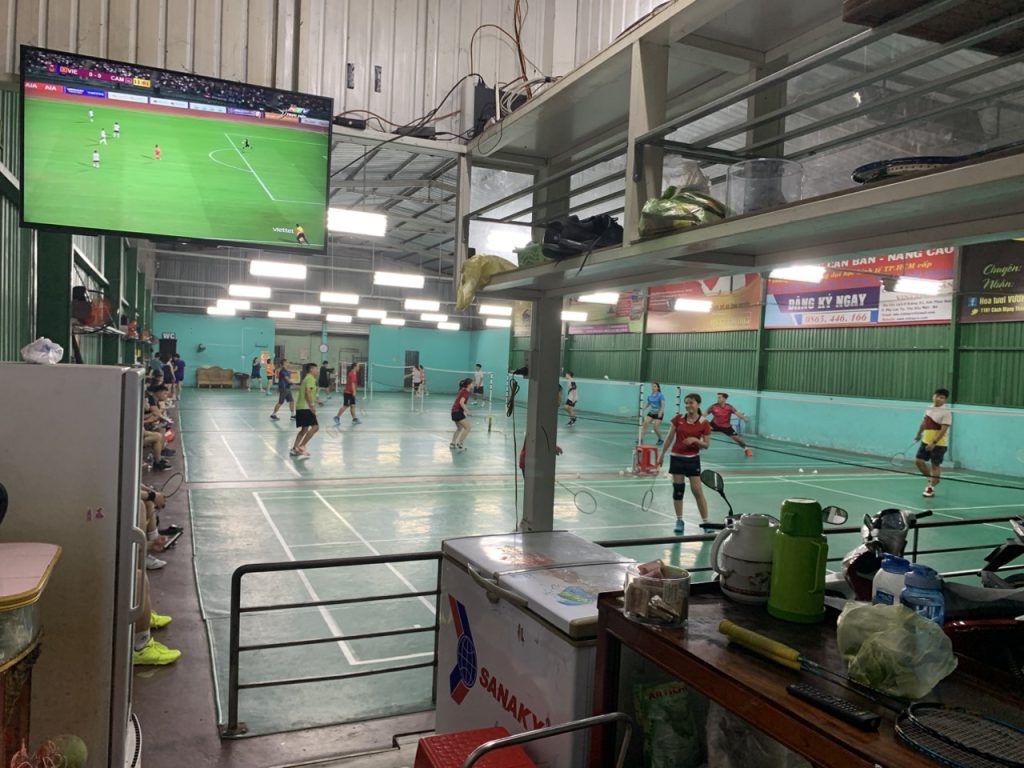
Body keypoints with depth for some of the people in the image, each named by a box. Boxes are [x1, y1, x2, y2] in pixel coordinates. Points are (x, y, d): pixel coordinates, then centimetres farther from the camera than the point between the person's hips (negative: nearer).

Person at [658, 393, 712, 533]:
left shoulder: (703, 423, -7)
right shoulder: (678, 419, -3)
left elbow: (706, 445, -2)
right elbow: (669, 437, 5)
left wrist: (695, 440, -21)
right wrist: (662, 454, 5)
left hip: (693, 459, -2)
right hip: (677, 458, 2)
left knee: (697, 491, -3)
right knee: (678, 489, 5)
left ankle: (705, 521, 7)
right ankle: (679, 521, 16)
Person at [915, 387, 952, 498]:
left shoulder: (946, 412, -17)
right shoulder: (929, 408, 5)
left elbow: (943, 429, -22)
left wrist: (934, 442, -27)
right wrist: (919, 434, 27)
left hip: (939, 444, -7)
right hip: (926, 441, 7)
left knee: (935, 465, 0)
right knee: (919, 461, 6)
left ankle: (931, 488, 9)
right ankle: (931, 480, 26)